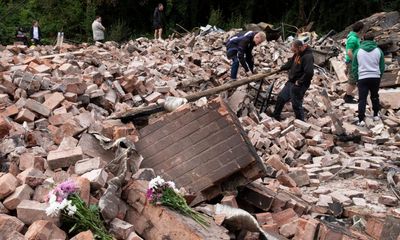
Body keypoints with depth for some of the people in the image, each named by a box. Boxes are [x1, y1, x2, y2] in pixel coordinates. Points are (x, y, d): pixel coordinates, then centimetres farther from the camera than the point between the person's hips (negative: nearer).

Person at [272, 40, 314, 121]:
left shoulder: (308, 57, -24)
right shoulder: (297, 54, 6)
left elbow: (309, 73, -32)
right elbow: (290, 63, 25)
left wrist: (299, 82, -23)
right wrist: (281, 68, 21)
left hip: (299, 85, -10)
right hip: (291, 82, 10)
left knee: (296, 105, -2)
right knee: (281, 97, 18)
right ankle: (275, 117, 33)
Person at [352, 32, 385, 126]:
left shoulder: (358, 51, 1)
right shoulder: (378, 51, 1)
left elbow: (354, 67, 4)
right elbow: (382, 66, 6)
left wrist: (356, 79, 12)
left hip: (362, 78, -1)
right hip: (375, 78, 1)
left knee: (362, 99, -1)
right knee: (375, 97, 19)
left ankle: (361, 120, -9)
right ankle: (376, 115, 28)